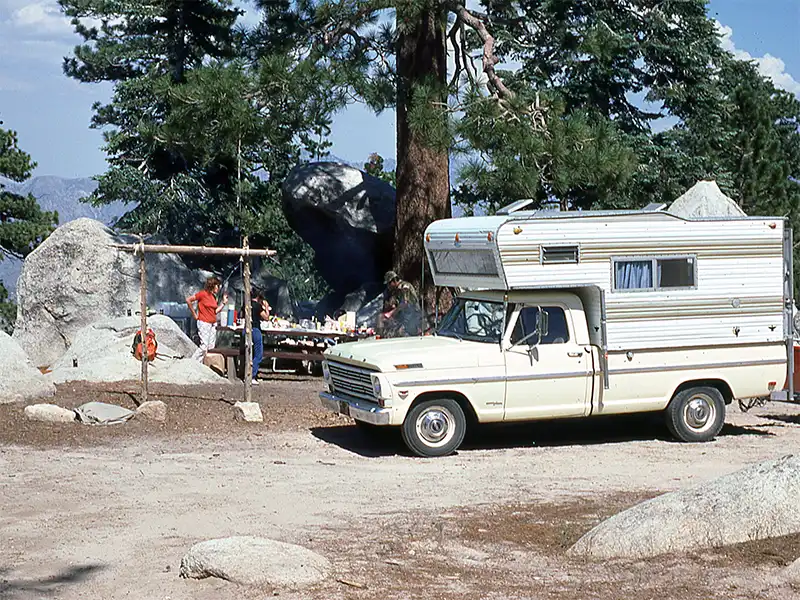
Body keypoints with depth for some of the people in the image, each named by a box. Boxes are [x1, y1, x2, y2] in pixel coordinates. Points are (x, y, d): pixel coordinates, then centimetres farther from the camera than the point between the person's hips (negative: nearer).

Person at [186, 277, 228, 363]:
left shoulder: (213, 296, 14)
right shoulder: (203, 293, -8)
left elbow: (215, 311, 13)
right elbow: (188, 300, -10)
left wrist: (224, 302, 10)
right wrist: (194, 314, -8)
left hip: (213, 324, 8)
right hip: (204, 323, -8)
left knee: (211, 347, 4)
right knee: (204, 347, -14)